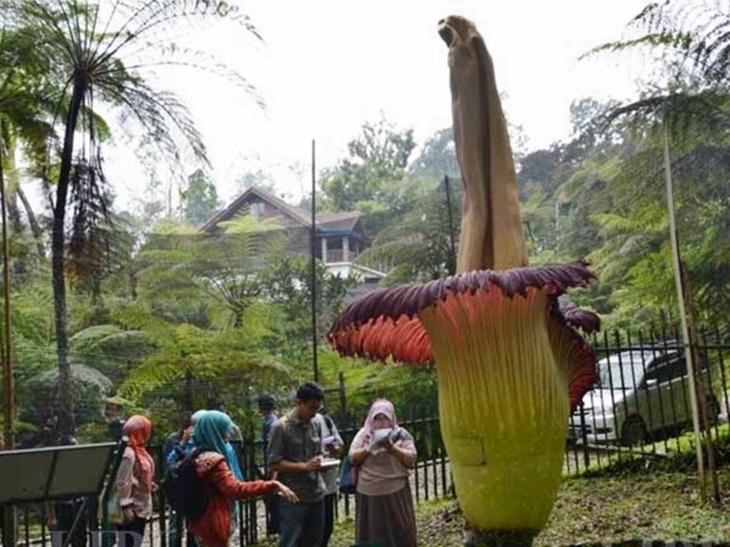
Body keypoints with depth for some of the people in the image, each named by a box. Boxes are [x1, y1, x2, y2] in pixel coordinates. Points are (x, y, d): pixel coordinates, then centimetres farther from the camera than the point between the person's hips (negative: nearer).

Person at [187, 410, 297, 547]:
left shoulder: (196, 457, 8)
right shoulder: (213, 461, -23)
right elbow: (236, 489, -37)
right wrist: (273, 485, -40)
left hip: (203, 524, 10)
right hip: (212, 527, -10)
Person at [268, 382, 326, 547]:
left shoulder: (316, 425, 8)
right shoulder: (281, 426, -11)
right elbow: (274, 464, -12)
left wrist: (318, 461, -3)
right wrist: (305, 467, -18)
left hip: (316, 494, 6)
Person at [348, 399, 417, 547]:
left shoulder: (401, 434, 3)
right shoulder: (363, 433, 7)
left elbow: (411, 459, -5)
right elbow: (353, 457, 0)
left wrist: (392, 448, -17)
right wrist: (368, 448, -16)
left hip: (395, 492, -1)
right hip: (369, 493, 1)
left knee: (400, 534, 1)